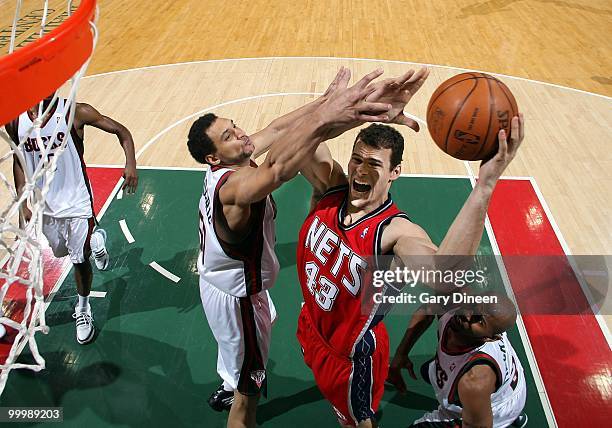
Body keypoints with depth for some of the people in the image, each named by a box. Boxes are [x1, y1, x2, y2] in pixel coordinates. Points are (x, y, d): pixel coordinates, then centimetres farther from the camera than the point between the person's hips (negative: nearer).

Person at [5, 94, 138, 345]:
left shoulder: (76, 112, -17)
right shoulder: (15, 121, -6)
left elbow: (121, 131, -10)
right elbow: (19, 162, 7)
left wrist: (130, 163, -27)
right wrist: (23, 204, 1)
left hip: (76, 201, -4)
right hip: (43, 203, 5)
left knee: (79, 259, 2)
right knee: (62, 252, 22)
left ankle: (83, 309, 28)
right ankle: (95, 240, 54)